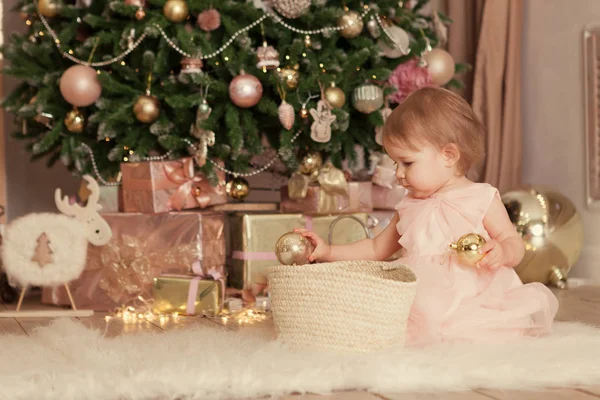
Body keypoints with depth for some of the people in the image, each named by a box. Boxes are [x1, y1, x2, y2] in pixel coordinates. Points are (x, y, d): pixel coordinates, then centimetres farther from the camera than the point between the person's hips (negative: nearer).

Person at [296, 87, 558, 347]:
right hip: (421, 305, 3)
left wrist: (502, 252, -20)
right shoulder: (409, 207, 19)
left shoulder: (482, 198, 4)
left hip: (474, 303, -3)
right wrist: (328, 252, 20)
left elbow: (514, 244, 4)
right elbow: (377, 249, 29)